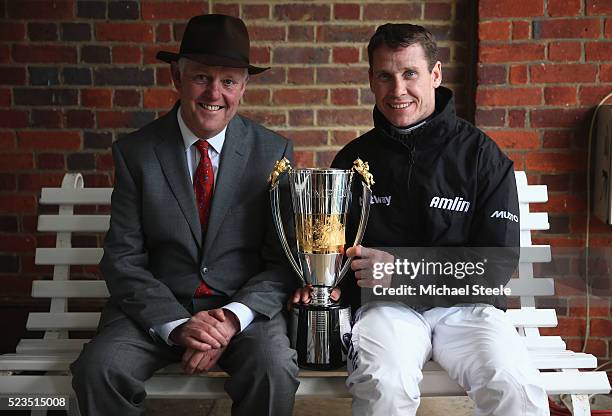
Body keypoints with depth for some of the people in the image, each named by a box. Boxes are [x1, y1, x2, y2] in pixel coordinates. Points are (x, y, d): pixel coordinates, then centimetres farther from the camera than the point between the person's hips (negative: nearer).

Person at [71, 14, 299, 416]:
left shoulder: (274, 152, -1)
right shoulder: (135, 152, 0)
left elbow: (284, 259, -1)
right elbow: (123, 258, -1)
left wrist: (233, 319, -17)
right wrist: (175, 325, -16)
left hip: (245, 306, 0)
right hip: (158, 307, 1)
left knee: (274, 369, -29)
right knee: (97, 369, -25)